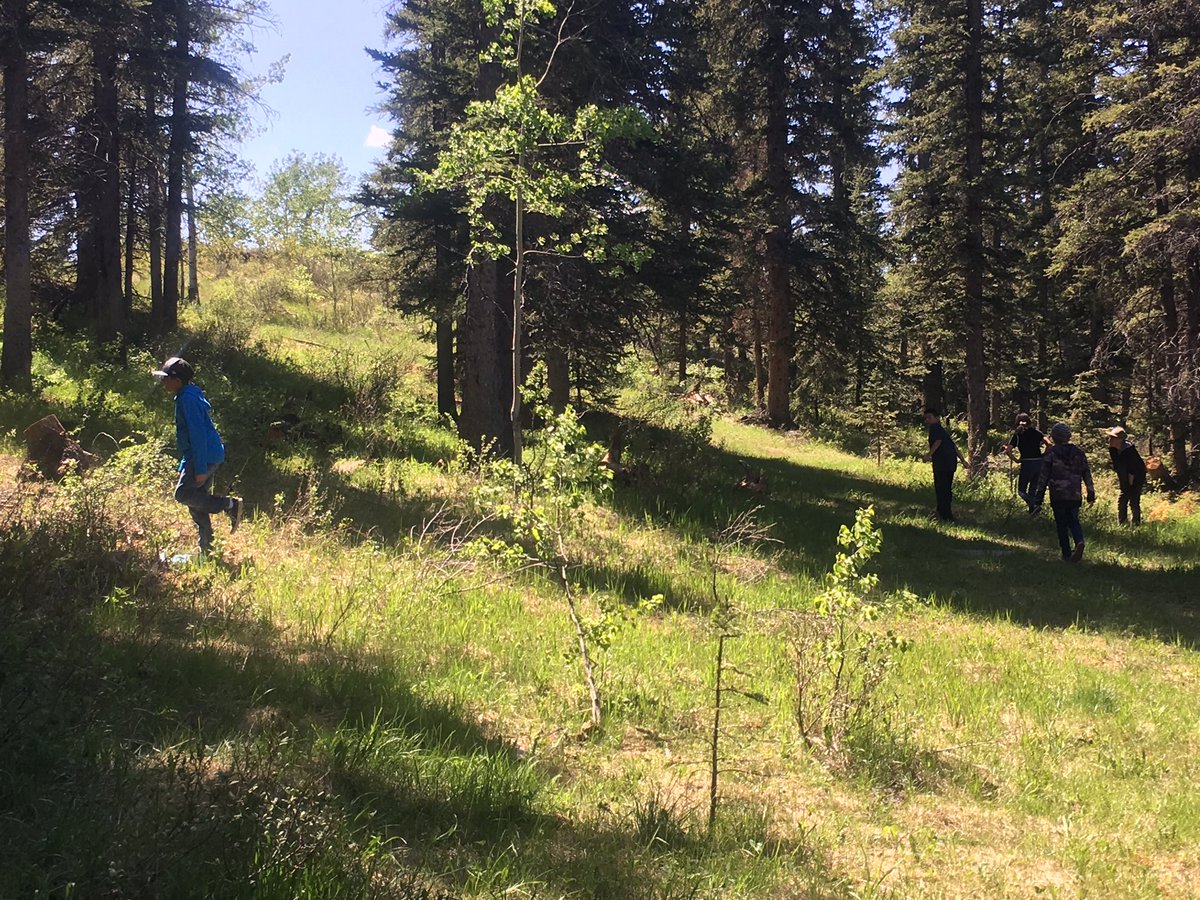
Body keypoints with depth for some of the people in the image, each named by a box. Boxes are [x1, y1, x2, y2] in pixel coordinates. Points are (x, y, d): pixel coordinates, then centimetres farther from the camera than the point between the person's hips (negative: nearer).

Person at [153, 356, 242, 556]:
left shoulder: (187, 399, -15)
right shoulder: (191, 396, 16)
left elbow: (198, 434, -22)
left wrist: (200, 468, -24)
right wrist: (185, 464, 27)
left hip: (204, 456, -10)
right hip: (209, 455, 10)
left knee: (184, 494, -12)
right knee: (196, 501, 10)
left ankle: (231, 505, -8)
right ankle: (205, 548, 14)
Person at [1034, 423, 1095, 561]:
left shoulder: (1050, 453, -6)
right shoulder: (1078, 453, 5)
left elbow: (1043, 476, -5)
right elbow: (1087, 474, 6)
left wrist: (1039, 497, 0)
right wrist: (1091, 494, 13)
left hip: (1058, 496, -3)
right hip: (1075, 496, 3)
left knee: (1061, 524, 8)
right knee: (1073, 521, 16)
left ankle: (1067, 553, 9)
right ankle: (1079, 541, -11)